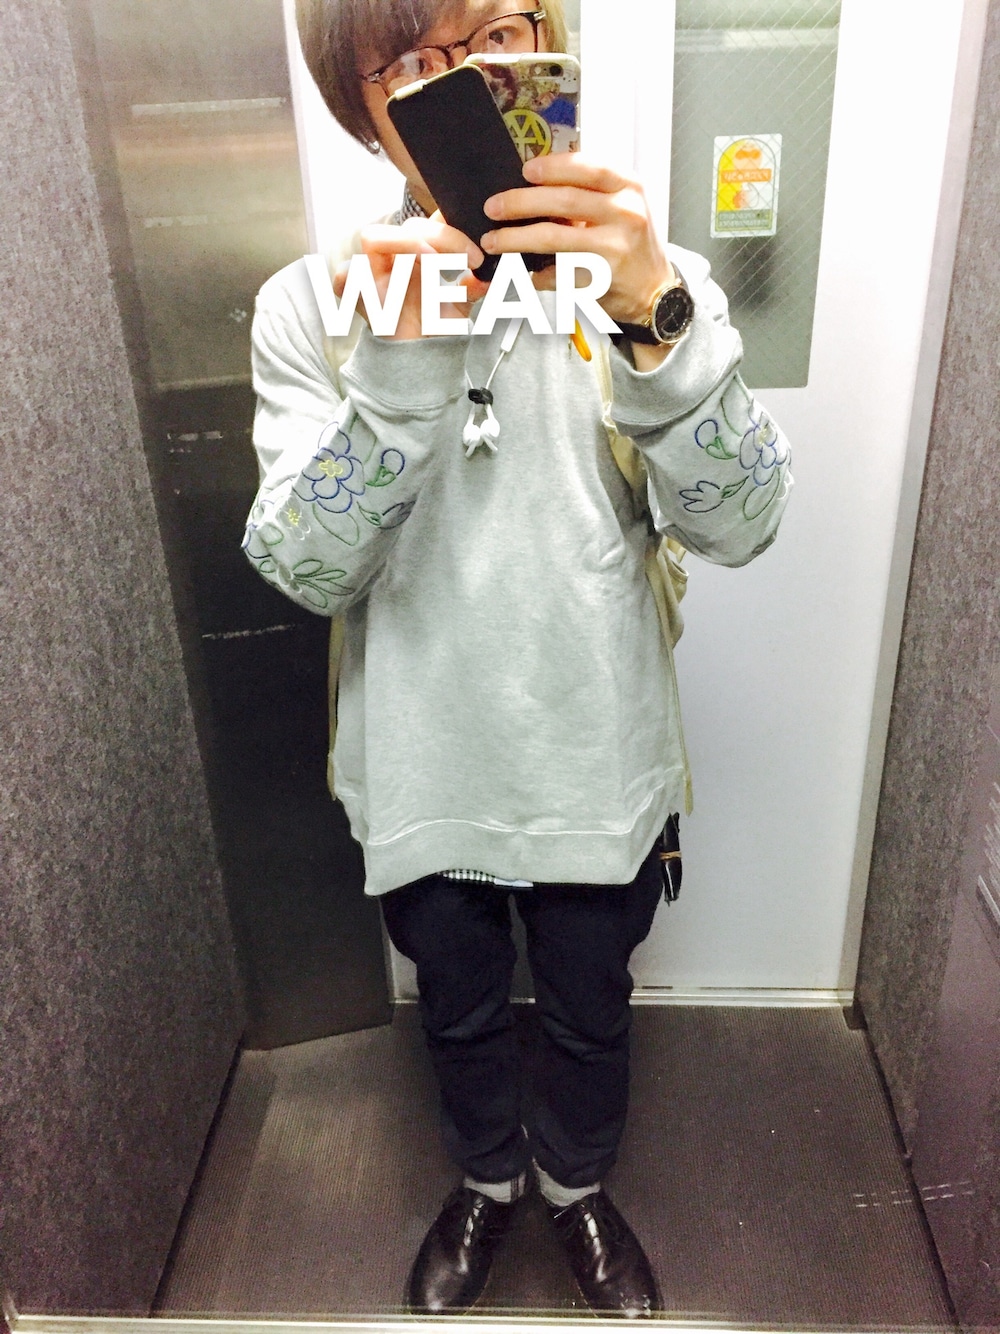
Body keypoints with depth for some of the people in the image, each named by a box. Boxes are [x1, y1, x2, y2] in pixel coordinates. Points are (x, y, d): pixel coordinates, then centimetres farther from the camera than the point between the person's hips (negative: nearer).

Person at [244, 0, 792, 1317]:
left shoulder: (650, 283, -10)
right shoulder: (313, 306, -10)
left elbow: (737, 527, -20)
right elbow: (305, 570, -17)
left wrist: (661, 321, -36)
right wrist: (400, 373, -32)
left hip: (599, 772, 0)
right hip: (424, 777, 1)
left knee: (589, 1014, 23)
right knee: (461, 1012, 24)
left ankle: (577, 1183, 56)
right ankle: (487, 1177, 57)